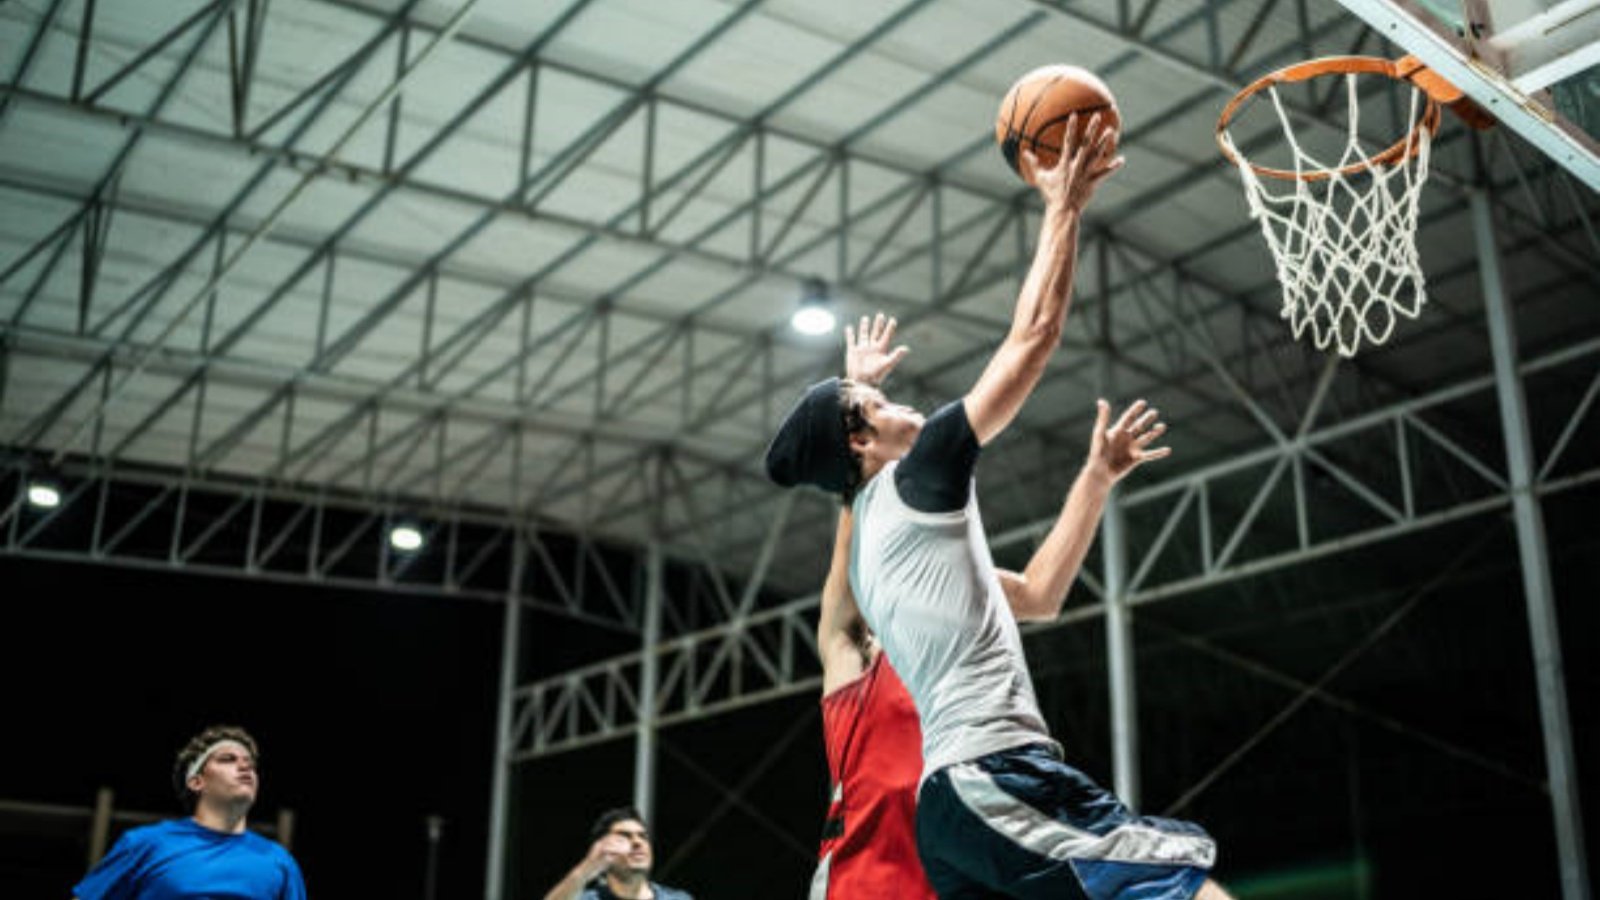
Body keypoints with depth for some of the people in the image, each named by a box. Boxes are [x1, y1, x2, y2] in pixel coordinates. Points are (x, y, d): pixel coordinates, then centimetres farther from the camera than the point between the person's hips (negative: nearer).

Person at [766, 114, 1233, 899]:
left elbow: (1038, 592, 30)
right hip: (995, 775, -9)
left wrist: (1097, 475, 30)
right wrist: (1064, 206, 10)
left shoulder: (877, 542, 26)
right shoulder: (913, 484, 0)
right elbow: (1031, 338, 0)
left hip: (951, 793, 9)